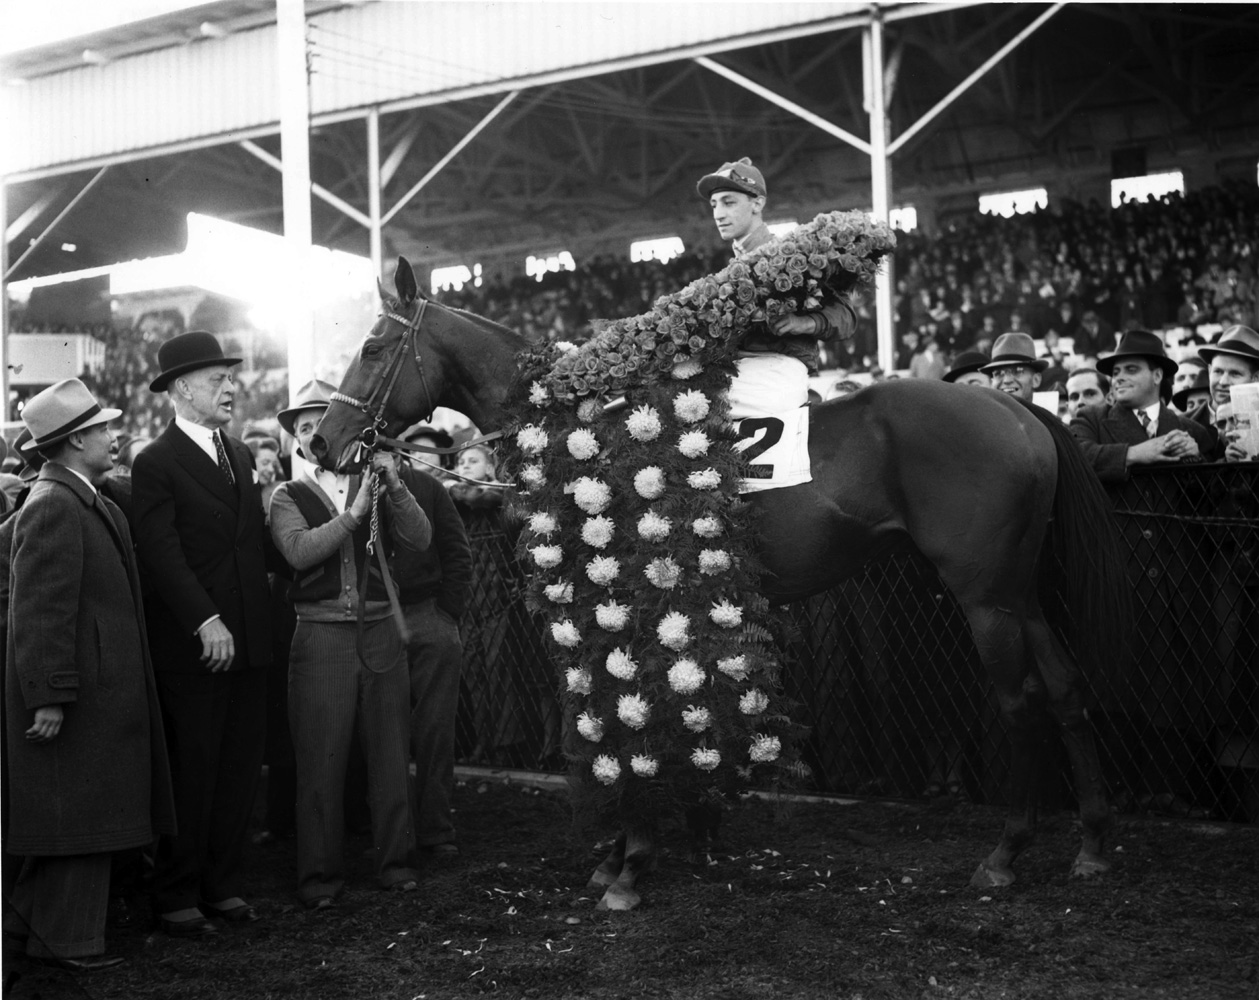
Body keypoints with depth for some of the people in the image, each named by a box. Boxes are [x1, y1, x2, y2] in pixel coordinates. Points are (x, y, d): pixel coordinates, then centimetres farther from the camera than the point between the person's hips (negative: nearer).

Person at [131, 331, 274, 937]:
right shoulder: (155, 464, -8)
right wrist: (205, 622, -23)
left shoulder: (240, 455, 14)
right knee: (191, 773, 2)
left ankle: (221, 886, 23)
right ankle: (176, 898, 15)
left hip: (246, 640, 7)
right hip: (190, 648, -7)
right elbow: (162, 554, -16)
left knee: (241, 771, 11)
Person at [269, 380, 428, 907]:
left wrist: (394, 486, -13)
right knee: (320, 760, 0)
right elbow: (299, 550, -13)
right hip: (321, 636, -2)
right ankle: (320, 874, 10)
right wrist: (354, 512, -19)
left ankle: (394, 861, 20)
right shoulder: (288, 497, 6)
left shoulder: (377, 486, 11)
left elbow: (420, 539, -2)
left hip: (381, 632, 2)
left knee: (390, 754, 8)